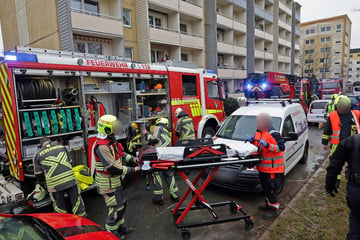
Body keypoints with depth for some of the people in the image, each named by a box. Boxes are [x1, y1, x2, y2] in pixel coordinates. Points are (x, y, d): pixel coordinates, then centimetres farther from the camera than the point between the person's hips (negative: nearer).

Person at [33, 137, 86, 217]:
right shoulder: (61, 147, 13)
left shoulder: (38, 155, 8)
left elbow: (38, 175, 12)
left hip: (54, 184, -1)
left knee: (60, 206, 17)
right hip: (70, 179, 2)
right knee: (76, 201, 14)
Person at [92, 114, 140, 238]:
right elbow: (113, 168, -30)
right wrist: (132, 170, -25)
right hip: (107, 183, -10)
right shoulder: (102, 147, -28)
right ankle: (110, 232, 24)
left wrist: (132, 159, 0)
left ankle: (120, 226, 40)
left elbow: (120, 154, 15)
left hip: (114, 180, 10)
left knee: (122, 204, 21)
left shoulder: (111, 141, 4)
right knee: (116, 207, 3)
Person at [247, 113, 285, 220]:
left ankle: (274, 209, 13)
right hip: (263, 167, 9)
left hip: (273, 168, -9)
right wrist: (253, 141, 0)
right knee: (265, 187, 22)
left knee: (271, 189, 0)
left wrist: (268, 146, -33)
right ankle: (268, 204, 40)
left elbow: (281, 147, -23)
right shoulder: (258, 132, 9)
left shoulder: (273, 134, -18)